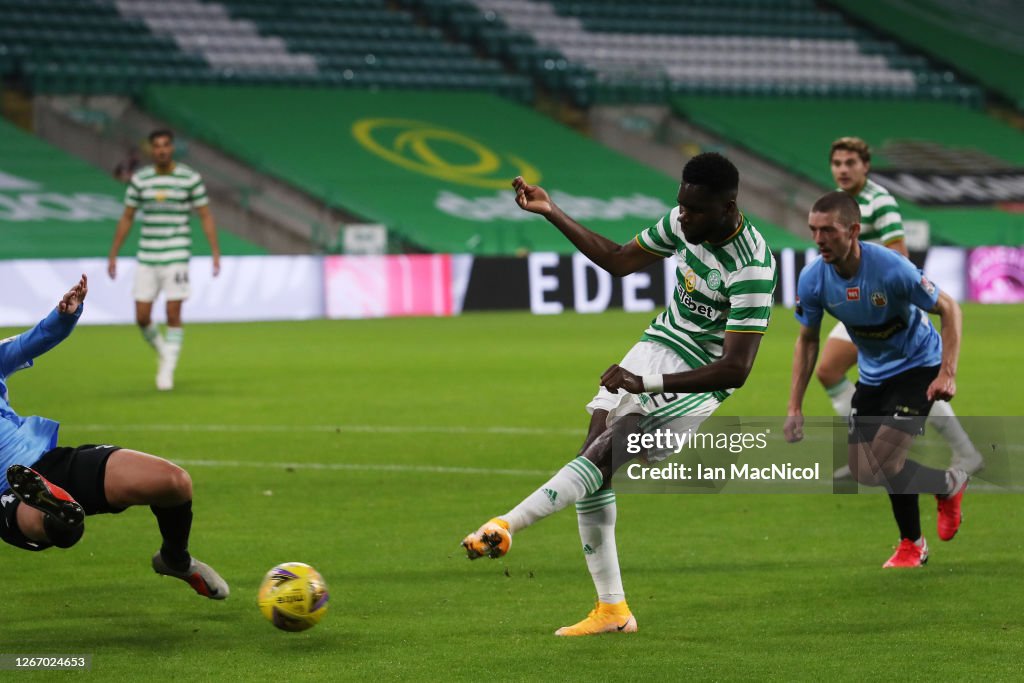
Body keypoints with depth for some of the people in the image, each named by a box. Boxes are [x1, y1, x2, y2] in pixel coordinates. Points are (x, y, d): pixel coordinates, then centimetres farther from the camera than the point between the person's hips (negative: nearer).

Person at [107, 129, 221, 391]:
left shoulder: (190, 178, -1)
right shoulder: (139, 180, 6)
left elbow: (206, 216, 2)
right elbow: (126, 218, 13)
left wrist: (216, 253, -4)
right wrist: (113, 255, 11)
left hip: (177, 257, -3)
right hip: (146, 258, 3)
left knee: (173, 314, -8)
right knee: (142, 317, 0)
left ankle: (167, 369, 1)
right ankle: (161, 349, 28)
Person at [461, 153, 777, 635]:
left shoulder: (751, 267, -27)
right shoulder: (682, 222, -4)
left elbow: (735, 369, -30)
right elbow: (618, 260, 14)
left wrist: (648, 383, -34)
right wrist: (551, 212, 9)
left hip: (699, 379, -8)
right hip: (658, 345, 8)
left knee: (604, 455, -24)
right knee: (590, 461, -1)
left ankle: (506, 526, -25)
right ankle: (611, 610, 4)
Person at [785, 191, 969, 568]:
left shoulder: (891, 268, -31)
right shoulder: (812, 279, -16)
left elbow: (949, 309, -18)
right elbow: (807, 341, 0)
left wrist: (947, 373, -28)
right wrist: (794, 406, -5)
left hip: (918, 366, -6)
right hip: (873, 374, 6)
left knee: (884, 457, -18)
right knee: (863, 471, 3)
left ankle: (911, 545, 9)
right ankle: (950, 484, 27)